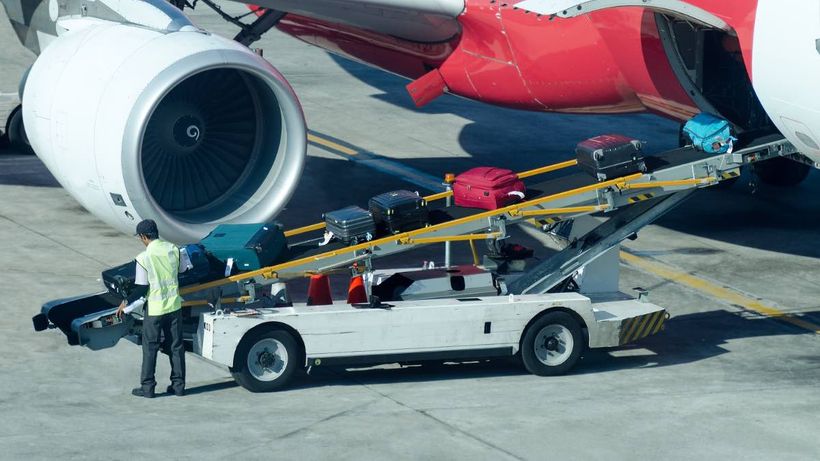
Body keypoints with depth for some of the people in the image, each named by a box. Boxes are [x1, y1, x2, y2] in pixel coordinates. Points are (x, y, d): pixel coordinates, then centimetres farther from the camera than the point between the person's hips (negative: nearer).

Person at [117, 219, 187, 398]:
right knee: (176, 346, 12)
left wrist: (126, 303, -1)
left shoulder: (144, 257, -17)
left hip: (154, 309, -4)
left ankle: (147, 387, 9)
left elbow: (141, 288, -14)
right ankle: (178, 385, 15)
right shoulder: (173, 249, -3)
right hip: (174, 306, 4)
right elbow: (184, 268, 13)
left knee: (150, 348, 6)